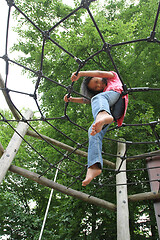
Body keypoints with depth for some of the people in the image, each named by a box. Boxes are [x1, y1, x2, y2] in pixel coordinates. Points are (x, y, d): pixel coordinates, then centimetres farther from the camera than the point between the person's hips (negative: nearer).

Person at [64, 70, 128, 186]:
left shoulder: (113, 76, 31)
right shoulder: (100, 93, 43)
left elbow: (102, 73, 13)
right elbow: (87, 100, 35)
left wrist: (81, 73, 7)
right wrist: (72, 99, 22)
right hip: (108, 109, 6)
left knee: (97, 97, -36)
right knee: (93, 132, -19)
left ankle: (103, 116, -73)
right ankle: (94, 166, -36)